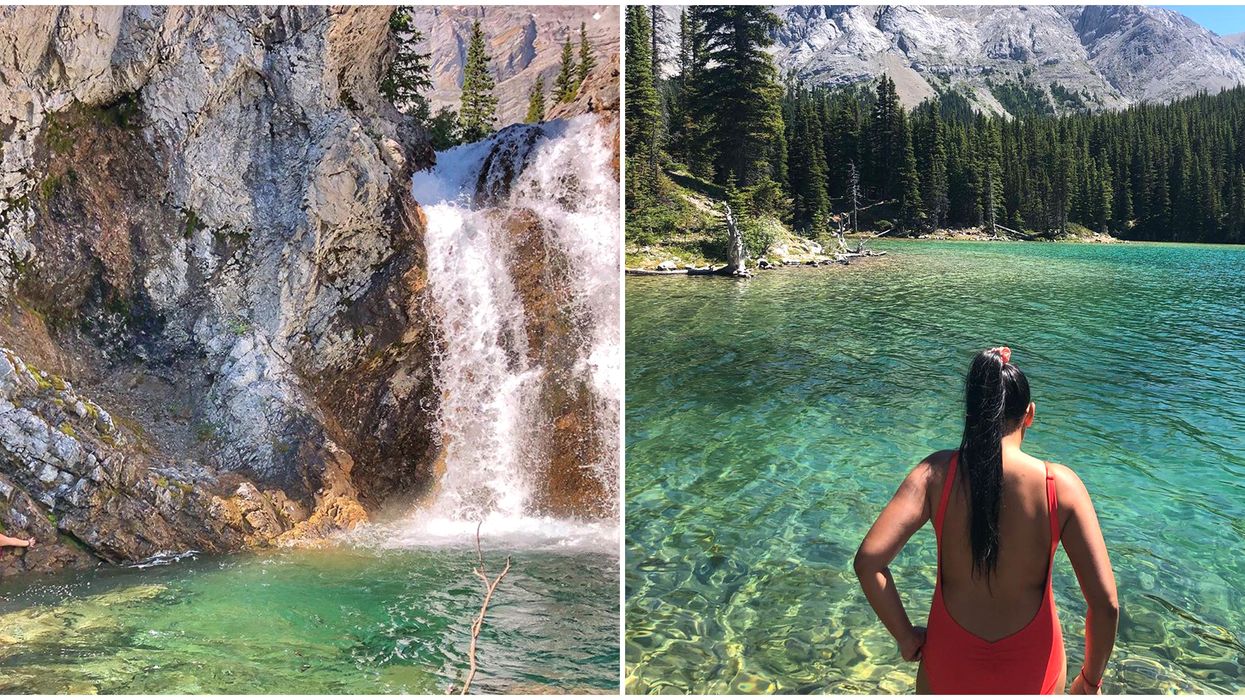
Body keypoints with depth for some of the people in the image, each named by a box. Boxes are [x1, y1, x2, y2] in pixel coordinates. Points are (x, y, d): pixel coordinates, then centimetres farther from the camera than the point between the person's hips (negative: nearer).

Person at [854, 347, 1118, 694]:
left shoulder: (937, 474, -15)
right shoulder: (1061, 485, -14)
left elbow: (868, 562, -23)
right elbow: (1105, 604, -14)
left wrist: (907, 639, -9)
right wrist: (1090, 679, 3)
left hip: (951, 664, 0)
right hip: (1031, 672, 1)